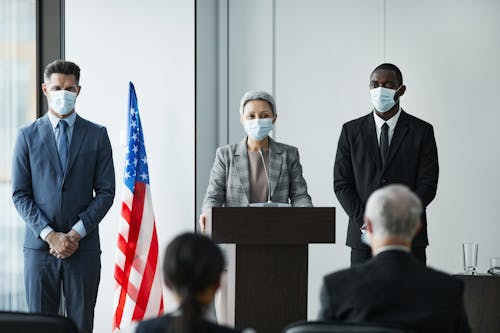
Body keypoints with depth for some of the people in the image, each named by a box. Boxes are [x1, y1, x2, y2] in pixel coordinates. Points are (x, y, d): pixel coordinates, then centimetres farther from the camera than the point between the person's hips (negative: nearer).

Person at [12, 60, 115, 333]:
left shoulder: (97, 135, 6)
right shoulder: (28, 135, 5)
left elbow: (106, 192, 2)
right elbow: (20, 194, 2)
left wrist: (75, 233, -8)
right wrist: (50, 235, -10)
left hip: (83, 247, 0)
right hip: (39, 246, 0)